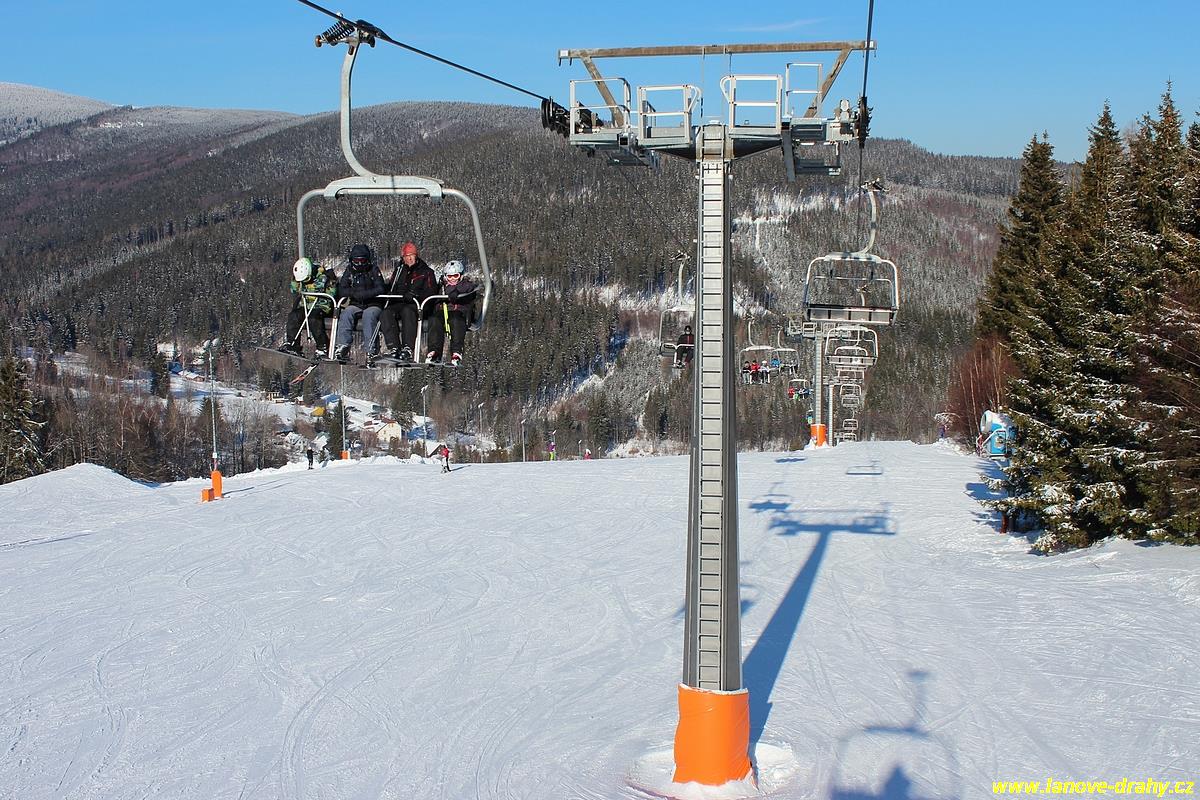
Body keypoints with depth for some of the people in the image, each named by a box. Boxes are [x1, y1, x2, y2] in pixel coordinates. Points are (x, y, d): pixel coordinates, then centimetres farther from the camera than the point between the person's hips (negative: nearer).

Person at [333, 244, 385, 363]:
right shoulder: (350, 271, 10)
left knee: (368, 315, -35)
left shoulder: (374, 270, 1)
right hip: (355, 305, 3)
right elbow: (341, 290, 2)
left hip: (373, 305, -3)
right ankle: (343, 347, -37)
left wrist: (363, 294, -24)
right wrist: (353, 293, -18)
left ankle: (370, 351, -41)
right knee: (346, 313, -28)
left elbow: (380, 289, -12)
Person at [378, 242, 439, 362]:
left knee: (407, 311, -40)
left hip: (419, 305, -4)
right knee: (386, 313, -28)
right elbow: (390, 290, 27)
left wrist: (415, 295, -19)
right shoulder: (399, 272, 25)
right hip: (399, 304, 4)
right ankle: (394, 348, -40)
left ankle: (408, 348, -48)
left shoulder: (426, 272, 10)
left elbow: (431, 292, -2)